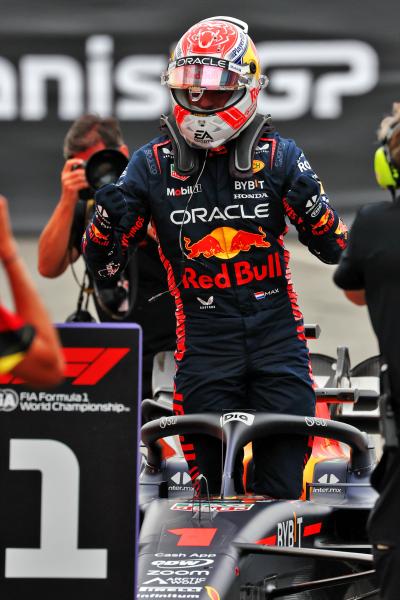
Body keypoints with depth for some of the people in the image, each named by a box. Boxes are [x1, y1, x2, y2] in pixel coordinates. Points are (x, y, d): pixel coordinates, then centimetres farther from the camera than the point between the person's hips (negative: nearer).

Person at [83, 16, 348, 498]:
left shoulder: (277, 155, 2)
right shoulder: (154, 164, 3)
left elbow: (333, 249, 4)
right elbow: (104, 265, 8)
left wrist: (312, 206, -17)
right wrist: (106, 223, -14)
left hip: (276, 336, 0)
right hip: (204, 345, 0)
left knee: (282, 487, -5)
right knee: (212, 489, -2)